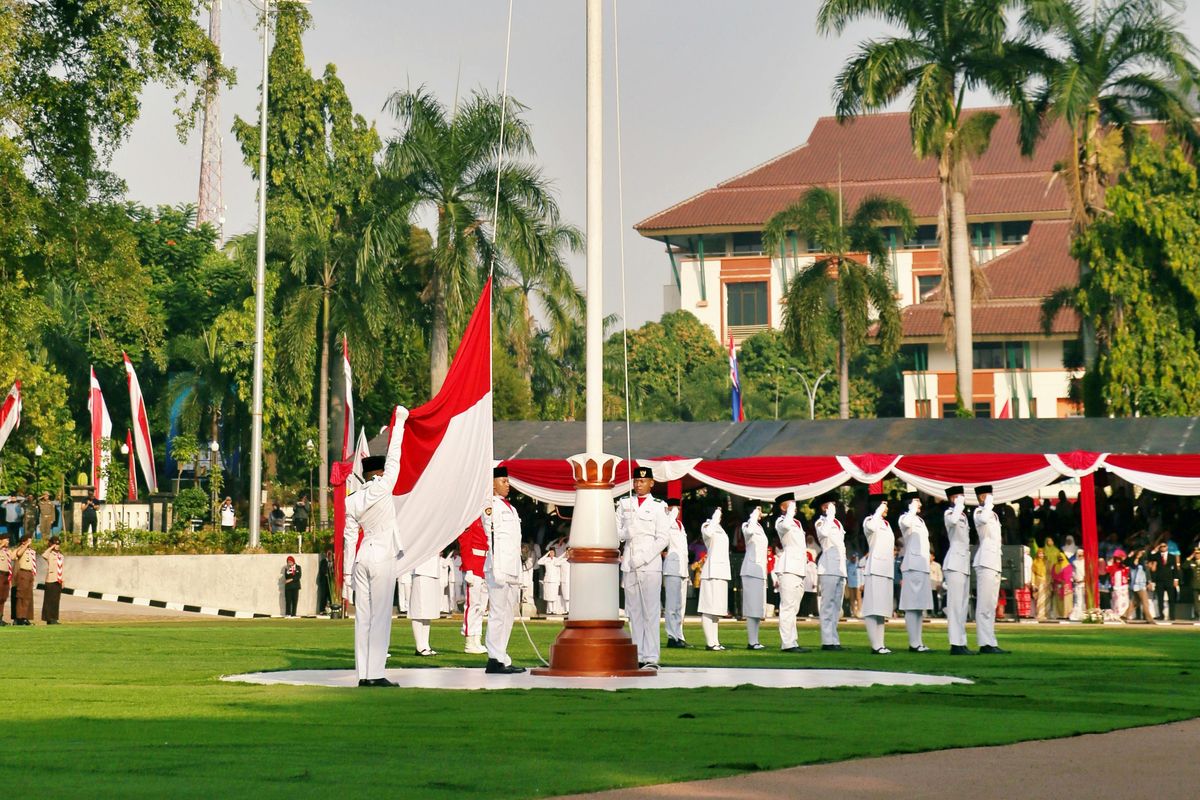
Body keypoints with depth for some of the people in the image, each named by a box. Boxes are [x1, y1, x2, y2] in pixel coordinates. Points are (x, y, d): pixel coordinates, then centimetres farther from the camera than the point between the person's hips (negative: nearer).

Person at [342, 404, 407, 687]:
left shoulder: (351, 500, 8)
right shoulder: (382, 488, -6)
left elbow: (350, 537, 11)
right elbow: (394, 456, 1)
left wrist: (347, 571, 15)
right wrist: (399, 421, 12)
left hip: (361, 558, 5)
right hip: (383, 558, -5)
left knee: (363, 616, 5)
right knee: (380, 616, -6)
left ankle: (363, 674, 3)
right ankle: (375, 673, -10)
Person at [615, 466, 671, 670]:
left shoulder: (659, 506, 2)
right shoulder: (624, 503, 14)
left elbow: (663, 538, -3)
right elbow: (616, 532, 13)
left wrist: (643, 559, -11)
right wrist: (626, 533, -11)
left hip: (650, 564, -4)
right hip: (629, 564, 4)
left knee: (651, 611, -8)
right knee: (633, 611, 4)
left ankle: (651, 658, -10)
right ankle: (638, 657, 6)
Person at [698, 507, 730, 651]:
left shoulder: (719, 529, 21)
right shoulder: (707, 527, -7)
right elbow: (708, 533, -31)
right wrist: (716, 515, -23)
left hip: (722, 573, 10)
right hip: (712, 573, -10)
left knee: (716, 609, 11)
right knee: (709, 608, -10)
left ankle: (714, 641, 15)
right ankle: (710, 642, -12)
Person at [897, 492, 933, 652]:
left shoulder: (920, 520, 22)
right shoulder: (906, 518, -7)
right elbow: (905, 523, -34)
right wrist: (913, 509, -20)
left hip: (923, 565, 10)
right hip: (913, 566, -10)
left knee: (920, 606, 9)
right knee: (912, 606, -11)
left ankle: (918, 642, 12)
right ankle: (914, 643, -14)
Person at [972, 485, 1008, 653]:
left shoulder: (992, 514, 21)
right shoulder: (979, 512, -8)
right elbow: (983, 520, -34)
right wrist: (989, 504, -22)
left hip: (994, 563, 10)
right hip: (985, 563, -10)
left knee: (991, 605, 9)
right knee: (984, 605, -11)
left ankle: (990, 642, 10)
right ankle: (985, 643, -14)